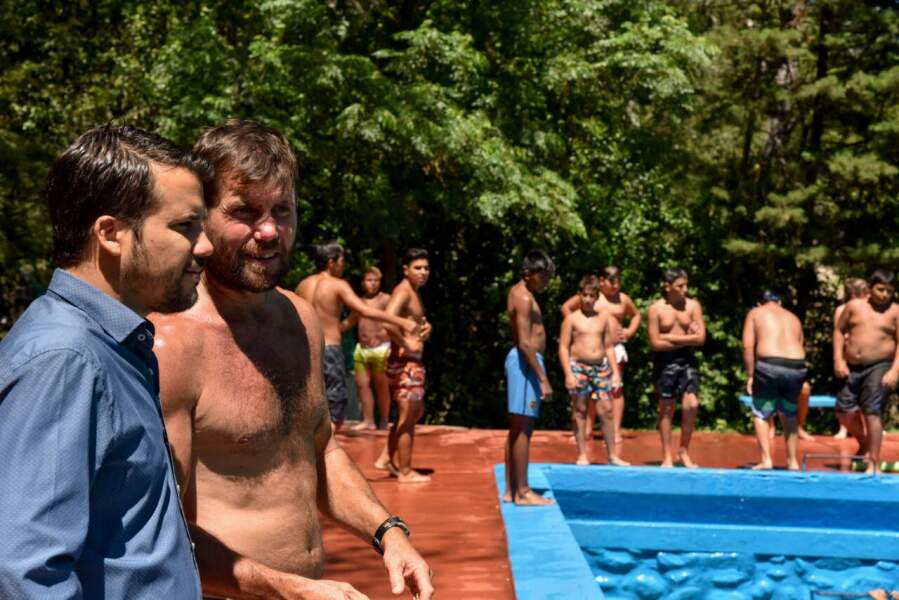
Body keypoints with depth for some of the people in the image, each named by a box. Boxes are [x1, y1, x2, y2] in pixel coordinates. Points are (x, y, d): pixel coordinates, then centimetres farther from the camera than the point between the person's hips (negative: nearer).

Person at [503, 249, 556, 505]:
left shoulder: (518, 292, 16)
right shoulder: (524, 298, -14)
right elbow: (526, 343, -21)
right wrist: (543, 378, -21)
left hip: (519, 360, 11)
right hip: (526, 361, -11)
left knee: (517, 429, 12)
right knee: (523, 429, -7)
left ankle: (511, 490, 16)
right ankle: (523, 492, -4)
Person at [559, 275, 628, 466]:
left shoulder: (604, 318, 10)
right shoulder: (572, 318, -1)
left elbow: (609, 348, 13)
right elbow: (563, 347, -5)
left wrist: (615, 372, 6)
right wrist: (568, 374, -13)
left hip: (601, 367, 3)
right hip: (578, 367, -3)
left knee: (606, 410, 0)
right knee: (580, 411, 2)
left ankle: (612, 455, 6)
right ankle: (582, 455, 8)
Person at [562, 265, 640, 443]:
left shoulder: (623, 299, 7)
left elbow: (636, 315, 23)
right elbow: (566, 307, 8)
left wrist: (630, 331, 7)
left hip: (615, 348, 0)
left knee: (616, 389, -4)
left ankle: (616, 431, -2)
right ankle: (588, 429, 17)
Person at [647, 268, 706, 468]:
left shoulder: (693, 306, 3)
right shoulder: (656, 309, -5)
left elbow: (700, 338, -5)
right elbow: (655, 344, -11)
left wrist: (669, 337, -10)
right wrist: (686, 339, -8)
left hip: (687, 360, 2)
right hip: (664, 361, -2)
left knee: (691, 404, -10)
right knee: (666, 409, 4)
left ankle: (684, 450, 8)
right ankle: (667, 457, 13)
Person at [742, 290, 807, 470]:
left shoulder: (755, 313, 15)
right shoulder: (794, 318, 26)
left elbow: (748, 346, 1)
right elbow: (800, 346, 15)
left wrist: (750, 375, 3)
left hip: (769, 366, -4)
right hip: (797, 368, 4)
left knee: (761, 414, 12)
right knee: (789, 415, 23)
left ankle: (766, 460, 2)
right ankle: (792, 461, 25)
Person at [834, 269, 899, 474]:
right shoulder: (854, 306, 6)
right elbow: (839, 331, 10)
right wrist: (838, 361, 1)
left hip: (879, 367, -4)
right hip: (852, 367, 4)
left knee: (872, 412, -12)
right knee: (844, 411, 6)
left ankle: (874, 463, -5)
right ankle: (864, 443, 34)